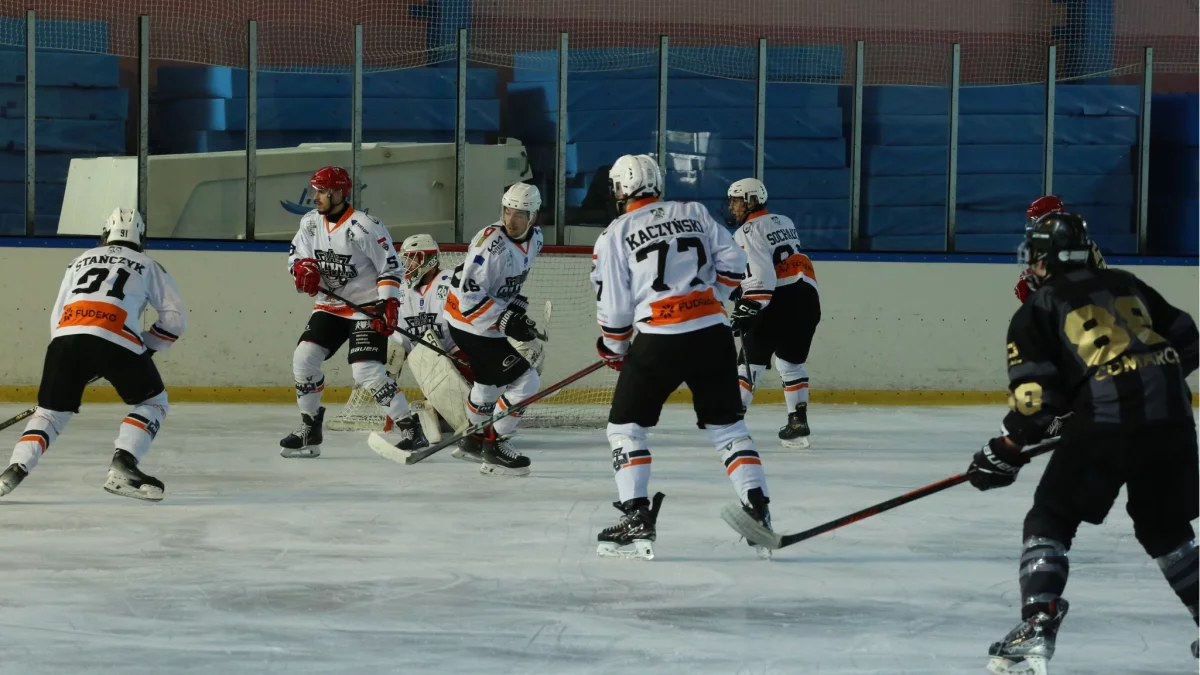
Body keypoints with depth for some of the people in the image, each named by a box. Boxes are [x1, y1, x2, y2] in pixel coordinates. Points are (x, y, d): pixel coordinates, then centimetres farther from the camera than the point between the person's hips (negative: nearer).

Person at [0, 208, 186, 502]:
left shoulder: (81, 261, 34)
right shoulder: (148, 266, 25)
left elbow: (57, 315, 29)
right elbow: (175, 317, 18)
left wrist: (72, 358, 37)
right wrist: (147, 345, 31)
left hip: (66, 336, 3)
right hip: (116, 339, -3)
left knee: (51, 410, 18)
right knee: (152, 401, 16)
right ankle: (122, 466, -4)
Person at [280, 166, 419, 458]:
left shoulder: (365, 227, -19)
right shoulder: (311, 222, 0)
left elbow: (390, 267, -15)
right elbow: (295, 253, 11)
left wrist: (388, 304, -23)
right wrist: (304, 267, -12)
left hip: (367, 307, -7)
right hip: (331, 305, 7)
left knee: (367, 370, -19)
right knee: (304, 357, -3)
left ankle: (408, 427, -10)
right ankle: (309, 430, 10)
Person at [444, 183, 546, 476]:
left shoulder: (534, 239, 0)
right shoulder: (491, 244, -27)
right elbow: (469, 296, -27)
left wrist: (516, 303, 9)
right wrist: (507, 320, -29)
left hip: (491, 323, 10)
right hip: (469, 323, -10)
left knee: (492, 380, 30)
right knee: (525, 381, -14)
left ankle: (475, 440, 52)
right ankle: (494, 447, -4)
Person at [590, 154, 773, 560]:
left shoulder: (615, 235, 3)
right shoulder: (694, 213, 12)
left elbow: (614, 305, 3)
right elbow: (732, 263, 9)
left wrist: (614, 349, 20)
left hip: (659, 341, -4)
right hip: (713, 334, 4)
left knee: (626, 425, 9)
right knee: (726, 424, 14)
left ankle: (637, 520, -1)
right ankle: (758, 512, 4)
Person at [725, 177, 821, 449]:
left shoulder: (749, 231, -6)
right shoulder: (784, 223, 20)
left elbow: (761, 276, -17)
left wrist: (746, 310, -19)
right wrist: (743, 288, 27)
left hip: (779, 301, -8)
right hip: (807, 298, 8)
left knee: (751, 359, -3)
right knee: (792, 361, 20)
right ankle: (798, 422, 15)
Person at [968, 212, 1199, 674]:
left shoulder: (1038, 309, 8)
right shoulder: (1127, 286, 22)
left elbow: (1037, 395, -2)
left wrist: (1007, 453, 7)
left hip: (1106, 424, -5)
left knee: (1050, 520, 7)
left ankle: (1036, 630, -9)